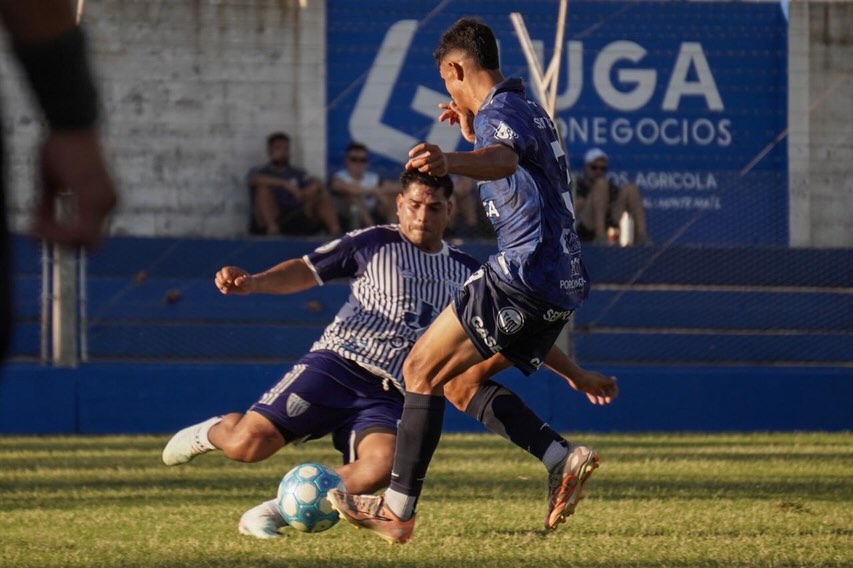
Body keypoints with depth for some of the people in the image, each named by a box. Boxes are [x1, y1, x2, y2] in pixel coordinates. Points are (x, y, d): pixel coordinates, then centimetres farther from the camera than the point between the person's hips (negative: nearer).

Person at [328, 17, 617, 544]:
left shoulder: (501, 111, -11)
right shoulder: (530, 110, 21)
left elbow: (503, 158, -38)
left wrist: (452, 161, -58)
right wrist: (470, 131, 42)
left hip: (524, 273, -10)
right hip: (563, 284, 10)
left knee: (423, 368, -5)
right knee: (465, 380, 16)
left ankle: (397, 510, -8)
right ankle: (564, 459, 0)